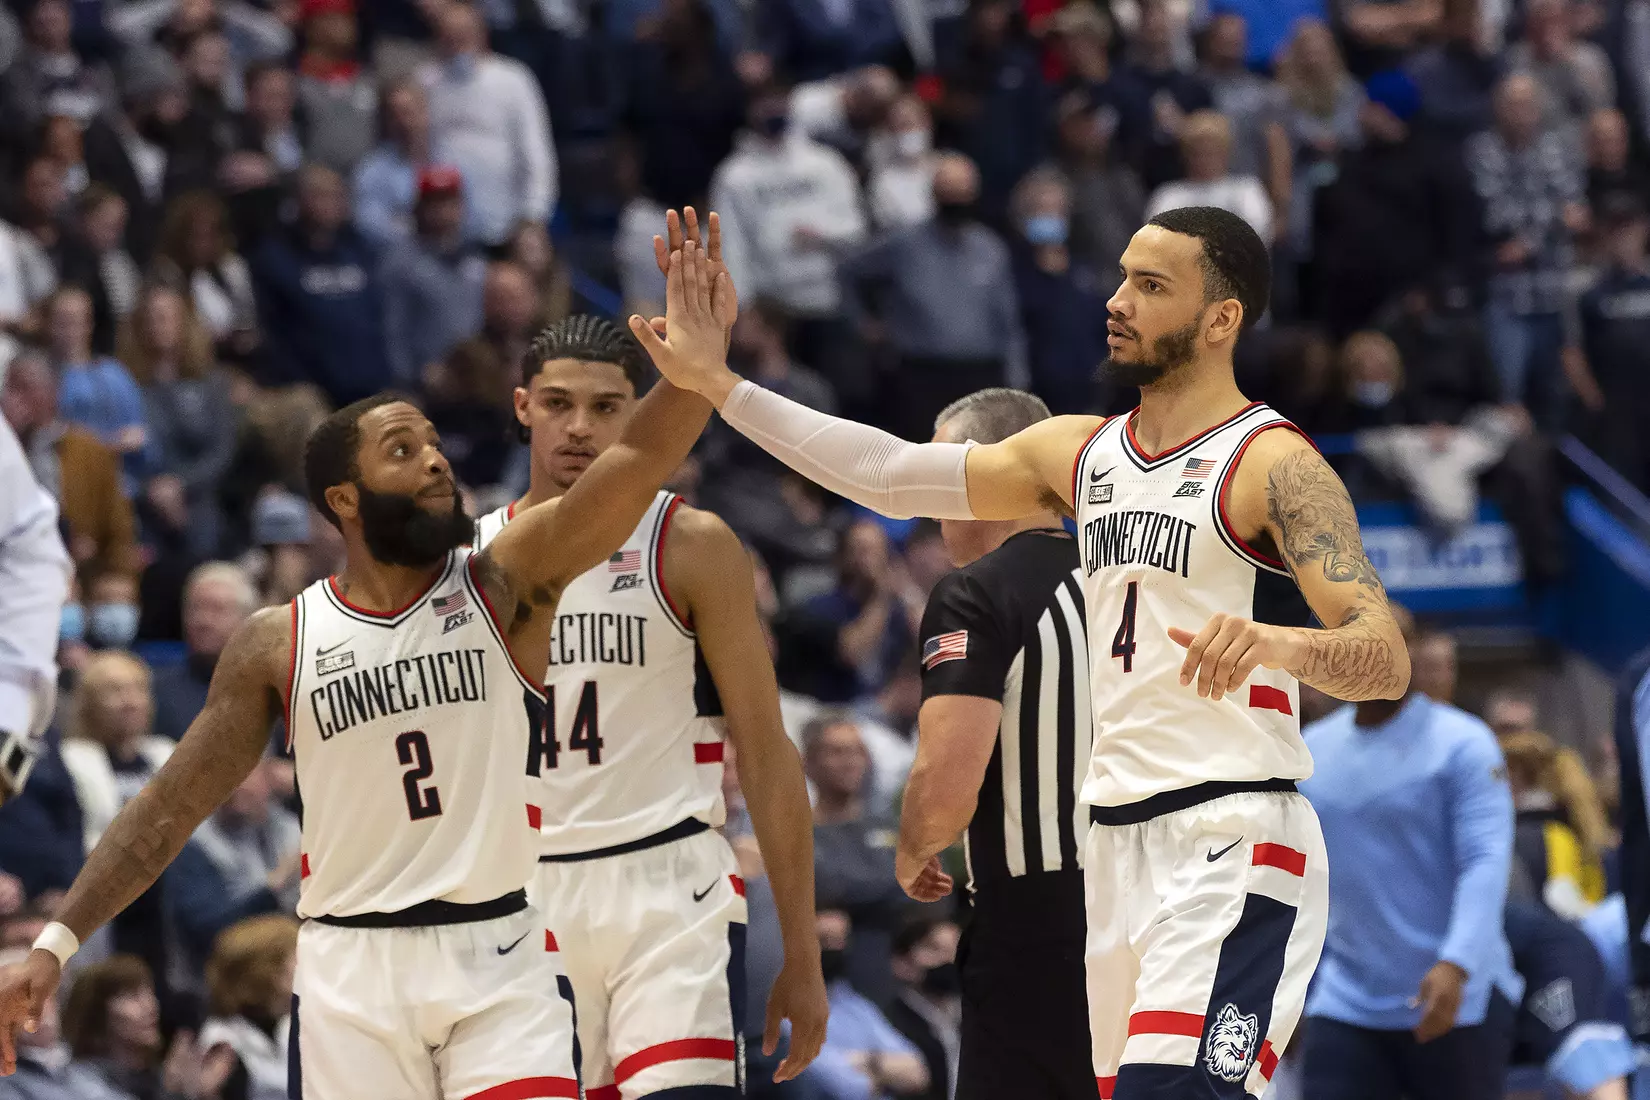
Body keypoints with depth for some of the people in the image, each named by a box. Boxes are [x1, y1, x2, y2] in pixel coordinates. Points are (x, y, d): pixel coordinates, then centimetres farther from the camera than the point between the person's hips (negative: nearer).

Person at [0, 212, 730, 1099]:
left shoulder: (505, 586, -1)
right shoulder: (278, 644, 2)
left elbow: (630, 470, -18)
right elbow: (173, 804, 6)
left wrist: (692, 374, -35)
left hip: (497, 959, -1)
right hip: (352, 965, 1)